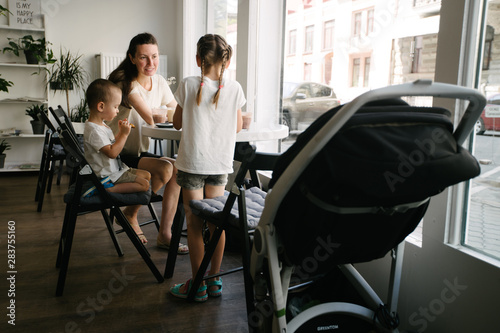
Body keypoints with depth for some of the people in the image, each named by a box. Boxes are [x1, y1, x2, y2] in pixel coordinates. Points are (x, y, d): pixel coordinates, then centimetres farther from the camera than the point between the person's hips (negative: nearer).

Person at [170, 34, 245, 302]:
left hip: (193, 162, -2)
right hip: (221, 163, 3)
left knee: (195, 223, 5)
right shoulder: (234, 88, -1)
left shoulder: (188, 85, -6)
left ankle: (198, 284, 12)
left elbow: (177, 123, 5)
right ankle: (214, 279, 22)